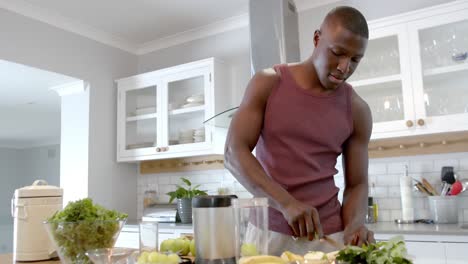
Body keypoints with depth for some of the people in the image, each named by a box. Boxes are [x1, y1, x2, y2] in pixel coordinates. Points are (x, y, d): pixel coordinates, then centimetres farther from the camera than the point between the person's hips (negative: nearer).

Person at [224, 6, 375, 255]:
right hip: (268, 231, -1)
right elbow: (234, 153, -13)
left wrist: (354, 226, -17)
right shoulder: (268, 83, -5)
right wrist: (286, 203, -25)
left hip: (328, 234, 1)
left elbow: (356, 184, 4)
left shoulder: (357, 110, -1)